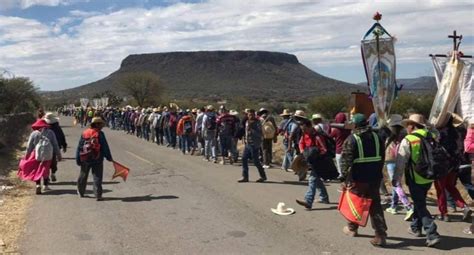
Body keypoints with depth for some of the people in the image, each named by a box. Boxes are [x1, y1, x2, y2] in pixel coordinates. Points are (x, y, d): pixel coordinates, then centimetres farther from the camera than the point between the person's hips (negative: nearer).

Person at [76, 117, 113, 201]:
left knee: (83, 176, 20)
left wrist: (78, 159, 10)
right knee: (97, 177, 2)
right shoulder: (100, 134, -10)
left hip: (85, 159, 4)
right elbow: (105, 147, -10)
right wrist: (109, 157, -1)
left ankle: (81, 192, 35)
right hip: (97, 159, -4)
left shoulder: (84, 133, 3)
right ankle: (98, 195, -1)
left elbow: (79, 147, 4)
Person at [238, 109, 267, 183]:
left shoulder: (257, 123, -11)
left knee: (255, 161, -2)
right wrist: (245, 138, 14)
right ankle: (245, 177, 12)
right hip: (248, 144, 8)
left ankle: (263, 176, 14)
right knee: (244, 159, 4)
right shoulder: (247, 122, 12)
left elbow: (260, 134, -18)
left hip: (254, 144, -8)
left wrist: (251, 130, -23)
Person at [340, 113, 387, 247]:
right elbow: (382, 157, 13)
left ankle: (352, 228, 32)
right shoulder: (376, 137, 6)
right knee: (375, 205, 8)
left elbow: (346, 160, -15)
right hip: (375, 177, 4)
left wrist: (345, 177, -9)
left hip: (358, 177, -4)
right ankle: (380, 235, 1)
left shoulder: (352, 139, -11)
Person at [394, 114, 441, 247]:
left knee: (420, 206, 2)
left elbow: (401, 162, -12)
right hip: (429, 177, 6)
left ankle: (432, 234, -6)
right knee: (420, 202, 23)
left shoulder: (407, 141, -15)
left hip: (415, 179, -6)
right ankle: (416, 227, 35)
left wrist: (396, 178, 0)